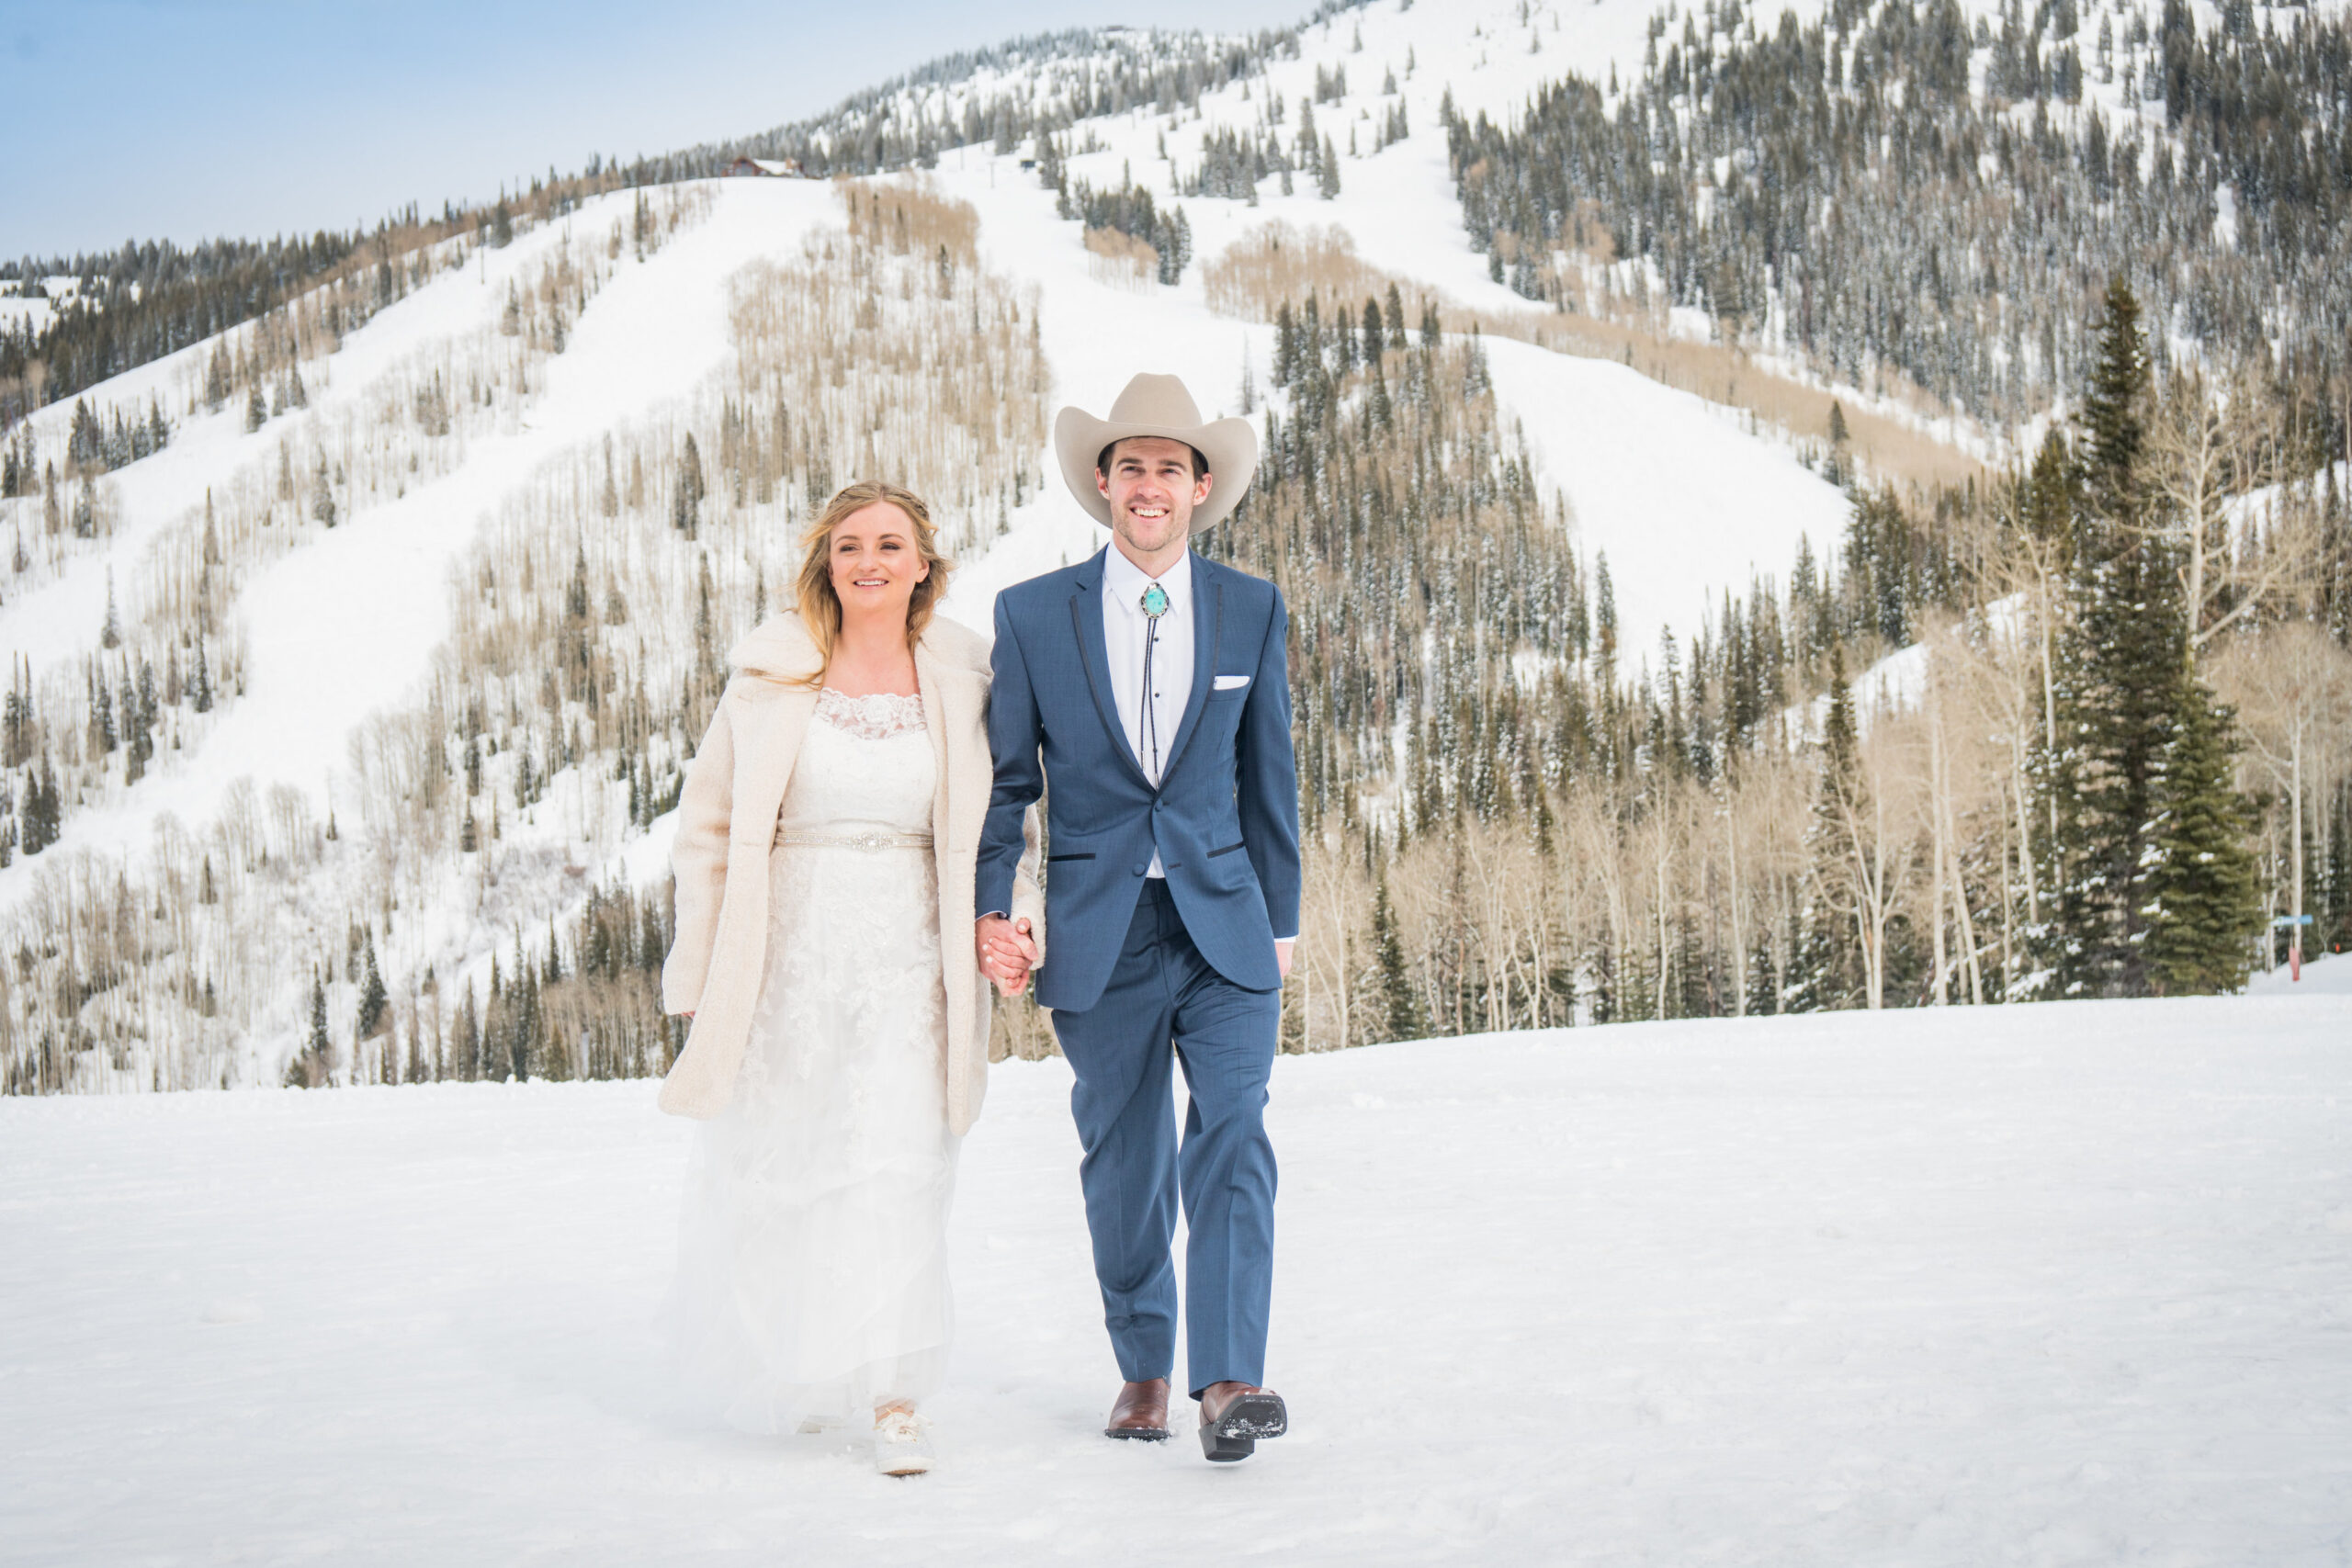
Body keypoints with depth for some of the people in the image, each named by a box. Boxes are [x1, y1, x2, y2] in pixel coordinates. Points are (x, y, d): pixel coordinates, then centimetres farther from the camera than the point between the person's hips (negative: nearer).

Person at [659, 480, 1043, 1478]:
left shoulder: (961, 683, 4)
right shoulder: (770, 681, 1)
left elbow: (1001, 824, 12)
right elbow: (711, 826, 5)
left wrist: (1016, 916, -6)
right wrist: (697, 967, 1)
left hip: (907, 958, 0)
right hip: (788, 956, 0)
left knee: (899, 1172, -10)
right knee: (773, 1178, 8)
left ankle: (893, 1402, -4)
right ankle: (781, 1370, 33)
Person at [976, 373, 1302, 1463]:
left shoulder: (1253, 611, 4)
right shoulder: (1031, 615, 1)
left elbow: (1269, 775, 10)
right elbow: (1005, 779, 6)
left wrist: (1280, 917, 12)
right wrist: (990, 906, -5)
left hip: (1223, 926, 0)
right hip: (1098, 934, 0)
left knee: (1232, 1136, -15)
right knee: (1124, 1165, 10)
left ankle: (1229, 1381, -17)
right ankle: (1142, 1366, 26)